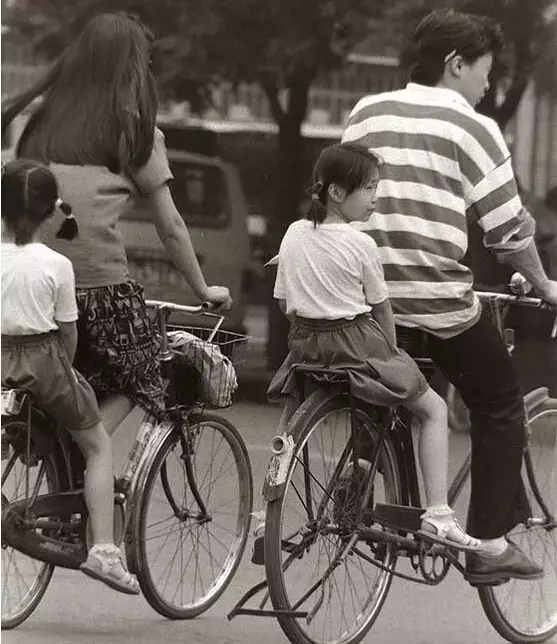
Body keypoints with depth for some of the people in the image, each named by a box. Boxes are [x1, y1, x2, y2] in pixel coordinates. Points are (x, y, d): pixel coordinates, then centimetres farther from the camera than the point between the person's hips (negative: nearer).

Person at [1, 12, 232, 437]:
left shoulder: (41, 121, 16)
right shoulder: (137, 130, 5)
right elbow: (171, 227, 8)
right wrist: (204, 290, 19)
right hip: (101, 282, -4)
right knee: (135, 383, 16)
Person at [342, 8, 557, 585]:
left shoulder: (365, 112, 11)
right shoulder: (472, 128, -4)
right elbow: (508, 228, -4)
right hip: (440, 299, -5)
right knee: (499, 408, 11)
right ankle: (490, 545, 7)